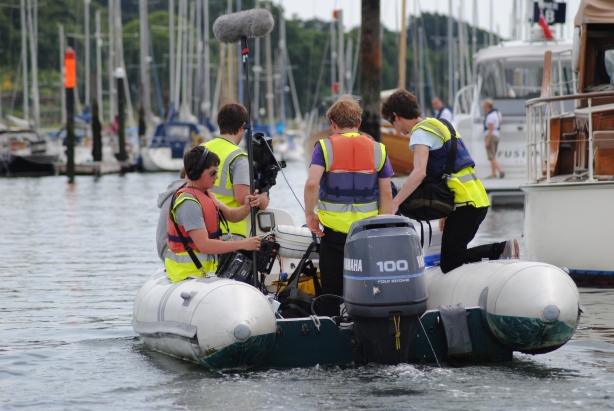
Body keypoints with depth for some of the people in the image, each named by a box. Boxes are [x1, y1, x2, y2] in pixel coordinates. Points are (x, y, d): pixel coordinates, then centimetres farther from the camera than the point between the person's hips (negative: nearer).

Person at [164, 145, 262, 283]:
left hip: (204, 270, 10)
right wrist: (242, 244, -22)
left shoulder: (204, 194, 13)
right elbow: (204, 245, -25)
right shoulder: (189, 203, -20)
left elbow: (231, 215, 14)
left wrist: (247, 207, -9)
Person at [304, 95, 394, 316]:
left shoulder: (325, 146, -4)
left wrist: (310, 214, -5)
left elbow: (312, 183, -17)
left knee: (331, 291, 6)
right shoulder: (377, 149, 3)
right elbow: (386, 193, 2)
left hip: (334, 230, -2)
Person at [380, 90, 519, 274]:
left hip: (465, 202, -10)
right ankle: (502, 249, -3)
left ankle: (501, 250, -20)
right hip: (478, 198, 10)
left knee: (450, 264, -11)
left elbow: (419, 172, -23)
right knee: (455, 257, 11)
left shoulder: (421, 132, -7)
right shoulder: (437, 125, 24)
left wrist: (394, 203, -25)